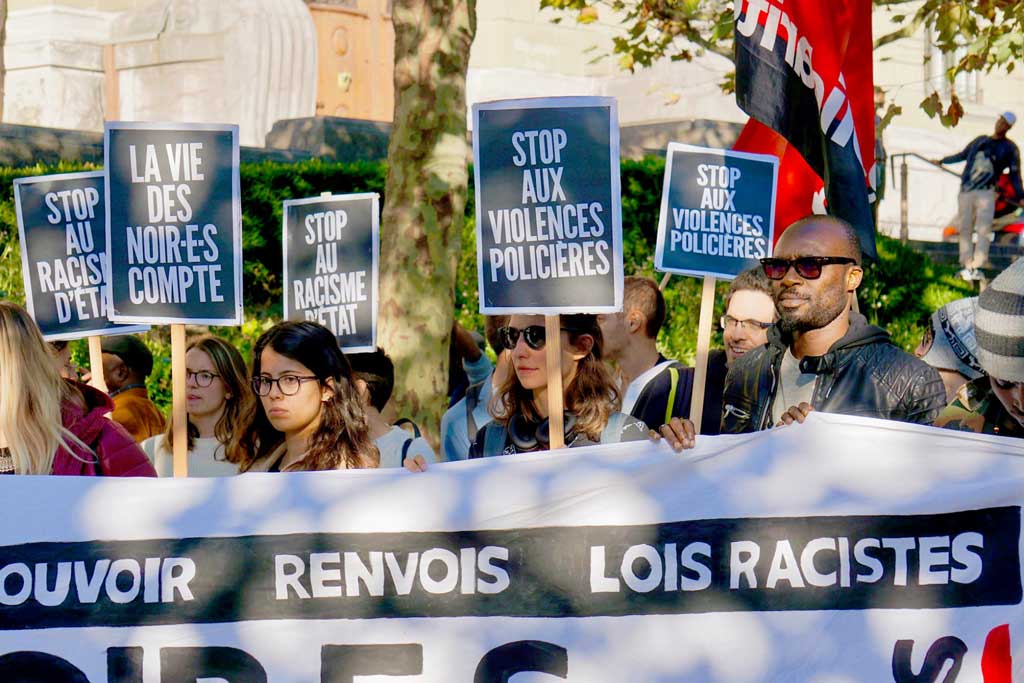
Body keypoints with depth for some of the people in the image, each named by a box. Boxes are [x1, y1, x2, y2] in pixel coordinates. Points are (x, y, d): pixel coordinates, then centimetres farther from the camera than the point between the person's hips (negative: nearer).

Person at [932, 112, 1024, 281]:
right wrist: (942, 161, 39)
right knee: (965, 229, 0)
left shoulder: (1010, 149, 8)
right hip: (966, 191, 4)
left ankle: (976, 267, -17)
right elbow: (963, 155, 33)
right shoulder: (981, 140, 19)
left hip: (986, 193, -4)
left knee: (984, 230, -14)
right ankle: (967, 265, 2)